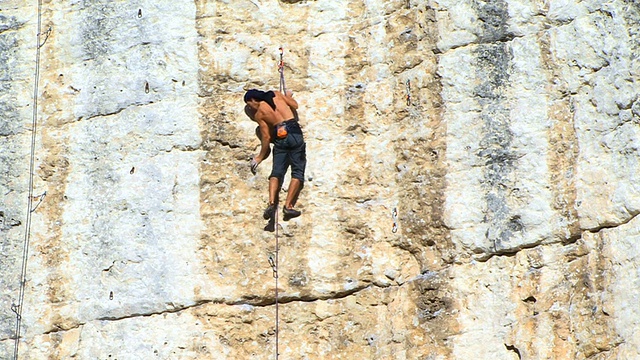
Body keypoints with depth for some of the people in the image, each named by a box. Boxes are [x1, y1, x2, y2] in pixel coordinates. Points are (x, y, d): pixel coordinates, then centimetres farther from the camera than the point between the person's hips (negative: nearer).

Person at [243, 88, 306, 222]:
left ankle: (271, 203, -16)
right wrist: (289, 96, 43)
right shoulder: (276, 94, 12)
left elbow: (266, 137, 6)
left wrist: (260, 156, 16)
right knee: (297, 171, 1)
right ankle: (288, 205, -8)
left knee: (276, 172, 4)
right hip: (294, 133, 1)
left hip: (280, 138, -1)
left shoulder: (259, 114, 7)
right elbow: (295, 105, 21)